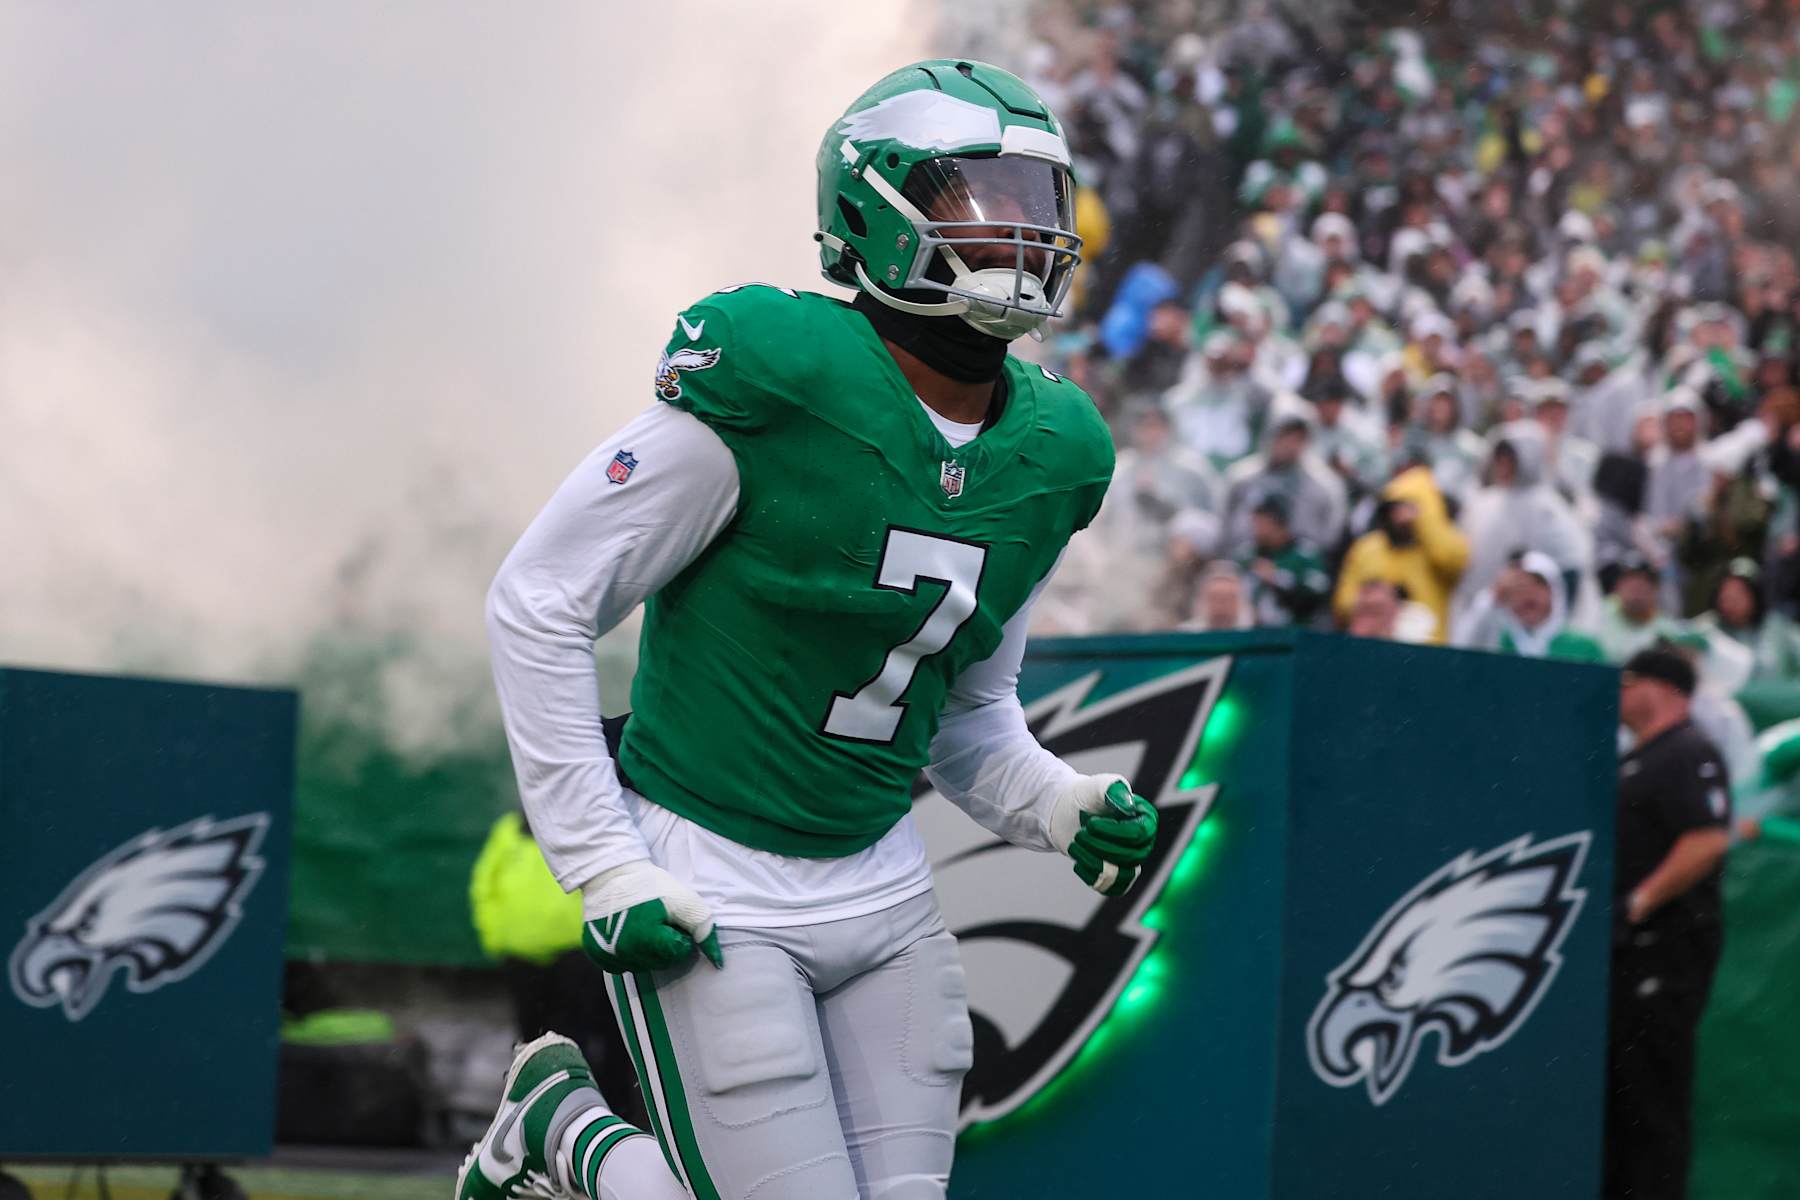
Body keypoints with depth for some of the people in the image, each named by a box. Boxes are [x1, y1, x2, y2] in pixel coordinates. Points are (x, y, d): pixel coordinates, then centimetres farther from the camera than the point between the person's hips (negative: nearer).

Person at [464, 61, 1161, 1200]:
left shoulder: (1047, 455, 4)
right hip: (710, 897, -7)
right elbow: (539, 601, -12)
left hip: (880, 890, 7)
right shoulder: (775, 389, -17)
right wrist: (603, 868, -13)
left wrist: (1062, 807, -2)